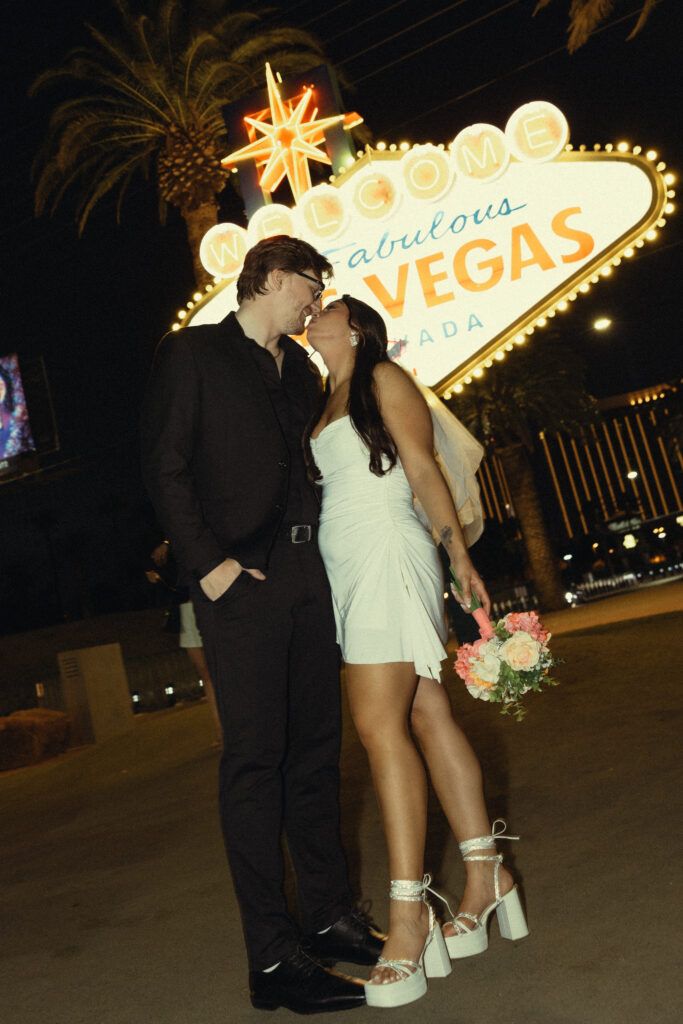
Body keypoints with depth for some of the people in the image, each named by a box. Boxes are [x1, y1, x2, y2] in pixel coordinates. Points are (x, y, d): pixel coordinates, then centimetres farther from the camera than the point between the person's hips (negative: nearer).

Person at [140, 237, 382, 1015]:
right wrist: (207, 562, -13)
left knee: (316, 747, 10)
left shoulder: (300, 368, 21)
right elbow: (165, 468, -5)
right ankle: (272, 957, 4)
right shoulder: (191, 354, 2)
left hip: (306, 572, 7)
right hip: (242, 578, -7)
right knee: (255, 756, -5)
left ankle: (329, 917, 23)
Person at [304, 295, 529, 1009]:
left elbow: (424, 471, -5)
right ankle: (486, 878, 10)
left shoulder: (384, 379, 2)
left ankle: (409, 914, -12)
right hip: (349, 572, 8)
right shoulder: (324, 406, 23)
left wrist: (460, 557, -12)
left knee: (379, 724, -16)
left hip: (389, 557, -7)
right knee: (426, 716, 5)